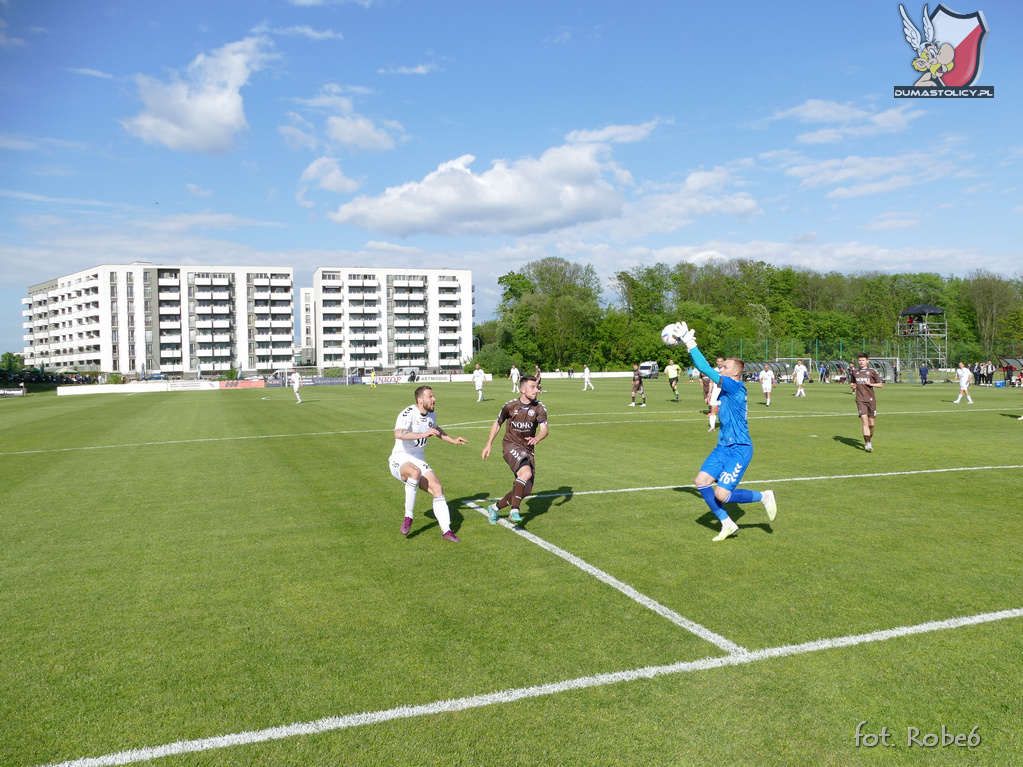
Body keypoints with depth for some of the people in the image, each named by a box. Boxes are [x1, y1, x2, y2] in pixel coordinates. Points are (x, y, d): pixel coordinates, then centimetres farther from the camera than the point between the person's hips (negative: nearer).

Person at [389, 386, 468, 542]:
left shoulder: (431, 415, 9)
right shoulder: (408, 414, -18)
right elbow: (398, 434, -39)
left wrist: (452, 440, 30)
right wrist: (423, 434, -45)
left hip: (419, 461, 7)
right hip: (400, 460, -7)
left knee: (437, 488, -12)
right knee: (415, 472, -39)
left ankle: (446, 530, -2)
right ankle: (408, 517, -23)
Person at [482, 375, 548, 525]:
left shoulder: (539, 407, -2)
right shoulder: (510, 405, -2)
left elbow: (544, 429, -16)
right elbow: (498, 423, 14)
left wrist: (537, 438, -39)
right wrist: (488, 444, 10)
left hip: (528, 449, 4)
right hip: (511, 445, -4)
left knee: (526, 490, -2)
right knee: (526, 473, -32)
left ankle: (495, 508, 18)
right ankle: (515, 510, -27)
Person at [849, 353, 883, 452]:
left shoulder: (872, 371, 4)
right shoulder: (854, 372, 12)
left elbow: (881, 384, 6)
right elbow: (851, 383, 25)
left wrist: (871, 384, -11)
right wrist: (852, 386, 2)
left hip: (871, 399, 0)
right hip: (860, 400, 0)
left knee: (871, 423, 3)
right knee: (865, 421, -15)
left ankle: (870, 436, 33)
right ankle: (868, 444, -17)